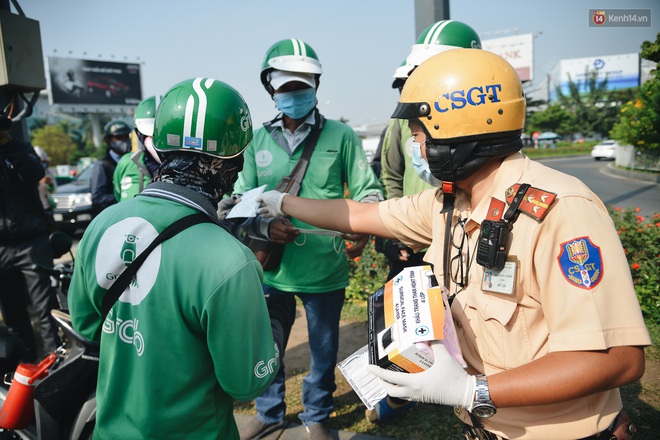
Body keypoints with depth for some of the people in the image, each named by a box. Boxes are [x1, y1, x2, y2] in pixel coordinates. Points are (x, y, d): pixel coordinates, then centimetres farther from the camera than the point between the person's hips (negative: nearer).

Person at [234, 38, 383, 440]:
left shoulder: (340, 135, -2)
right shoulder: (258, 141, 6)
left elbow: (367, 189, -2)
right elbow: (241, 198, 4)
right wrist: (265, 226, -16)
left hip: (325, 269, -2)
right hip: (272, 268, 3)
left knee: (324, 349, 15)